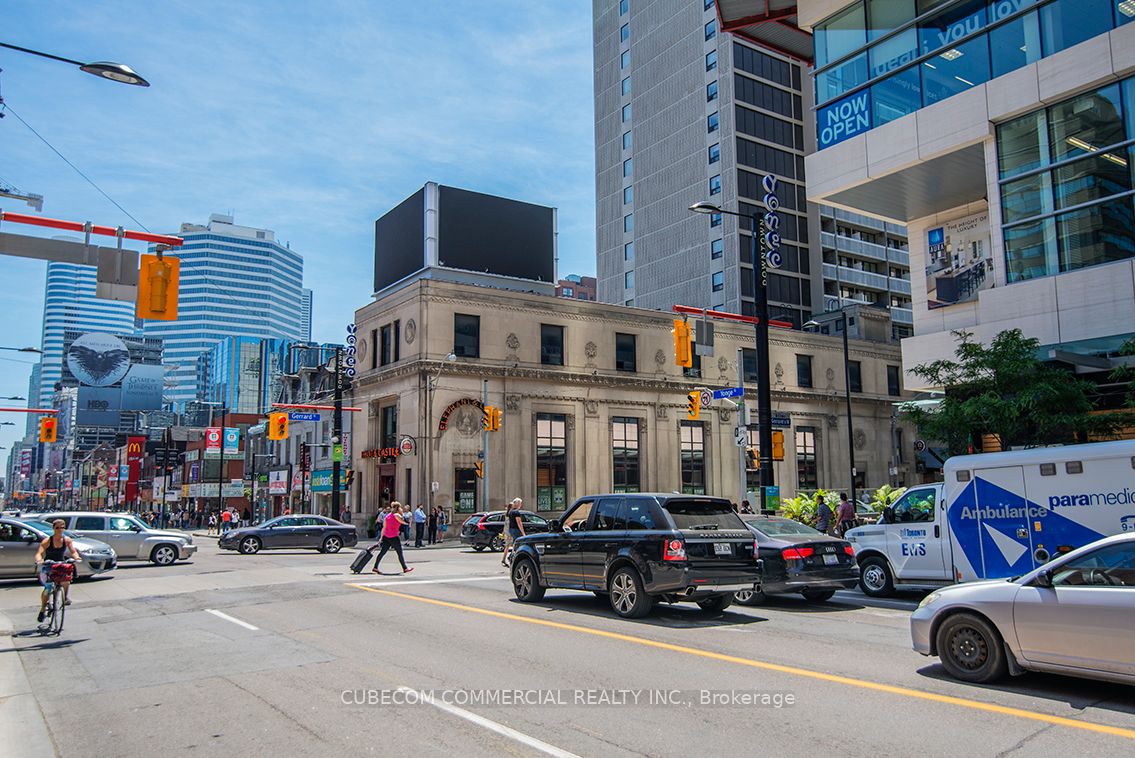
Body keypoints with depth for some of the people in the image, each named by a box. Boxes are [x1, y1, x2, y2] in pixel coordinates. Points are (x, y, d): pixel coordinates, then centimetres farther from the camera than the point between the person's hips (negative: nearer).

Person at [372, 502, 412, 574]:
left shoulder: (387, 516, 12)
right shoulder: (396, 515, -9)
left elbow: (384, 528, 12)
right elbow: (404, 522, -5)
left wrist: (381, 537, 13)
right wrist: (402, 514, 5)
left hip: (386, 537, 7)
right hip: (394, 538, -7)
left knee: (382, 552, 9)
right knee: (400, 553, 1)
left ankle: (375, 567, 9)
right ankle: (405, 568, 6)